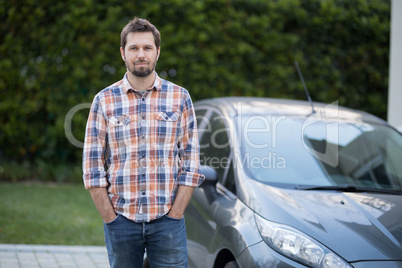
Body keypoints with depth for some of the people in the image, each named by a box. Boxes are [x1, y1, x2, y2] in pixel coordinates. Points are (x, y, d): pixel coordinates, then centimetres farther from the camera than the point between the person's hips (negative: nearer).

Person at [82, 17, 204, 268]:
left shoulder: (180, 98, 4)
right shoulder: (105, 100, 4)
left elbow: (191, 161, 1)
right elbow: (93, 164, 2)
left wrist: (174, 215, -6)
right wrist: (110, 218, -4)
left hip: (168, 221, 0)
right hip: (120, 219, 1)